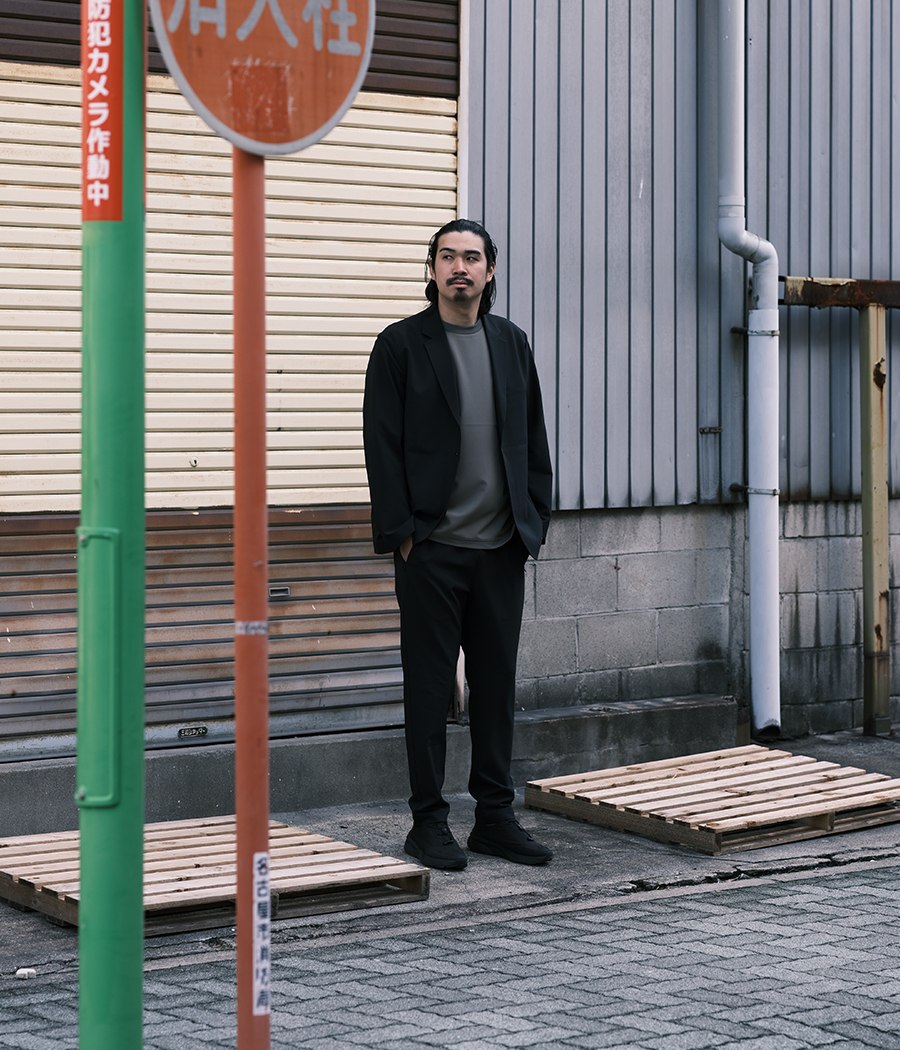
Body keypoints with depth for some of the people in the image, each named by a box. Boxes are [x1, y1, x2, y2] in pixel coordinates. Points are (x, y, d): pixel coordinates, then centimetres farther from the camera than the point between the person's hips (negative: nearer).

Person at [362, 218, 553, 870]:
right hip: (431, 547, -4)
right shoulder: (401, 345, -2)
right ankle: (429, 822, 8)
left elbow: (533, 438, 14)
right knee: (430, 686, 1)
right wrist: (401, 533, -10)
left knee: (498, 682, 9)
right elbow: (382, 444, -4)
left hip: (502, 547, 4)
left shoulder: (512, 344, 11)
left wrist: (534, 521, 6)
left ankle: (496, 816, 18)